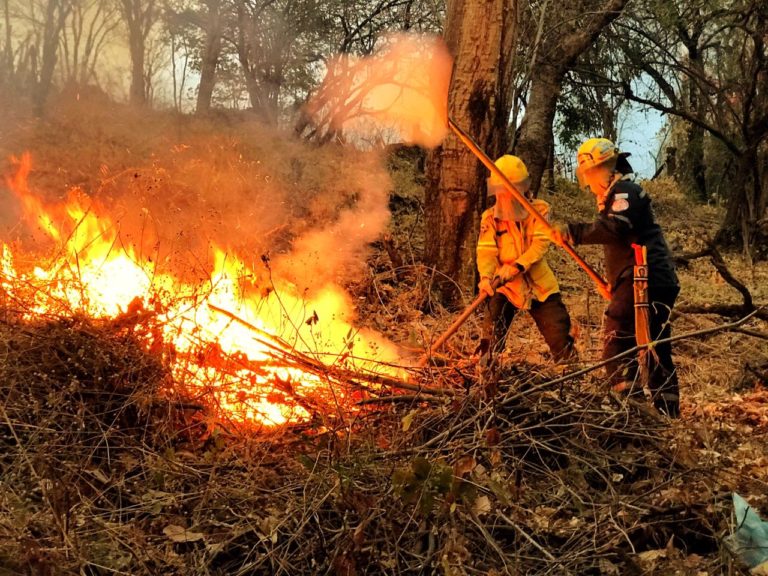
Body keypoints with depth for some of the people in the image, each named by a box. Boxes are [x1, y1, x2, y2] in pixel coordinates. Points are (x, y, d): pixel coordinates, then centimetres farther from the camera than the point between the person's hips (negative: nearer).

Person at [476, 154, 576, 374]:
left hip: (540, 285, 0)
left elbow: (540, 243, -15)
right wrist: (486, 277, -30)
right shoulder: (490, 218, -3)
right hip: (505, 286, 0)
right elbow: (486, 251, -10)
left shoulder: (538, 210, -5)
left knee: (559, 333, 5)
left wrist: (518, 265, -29)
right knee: (492, 333, -10)